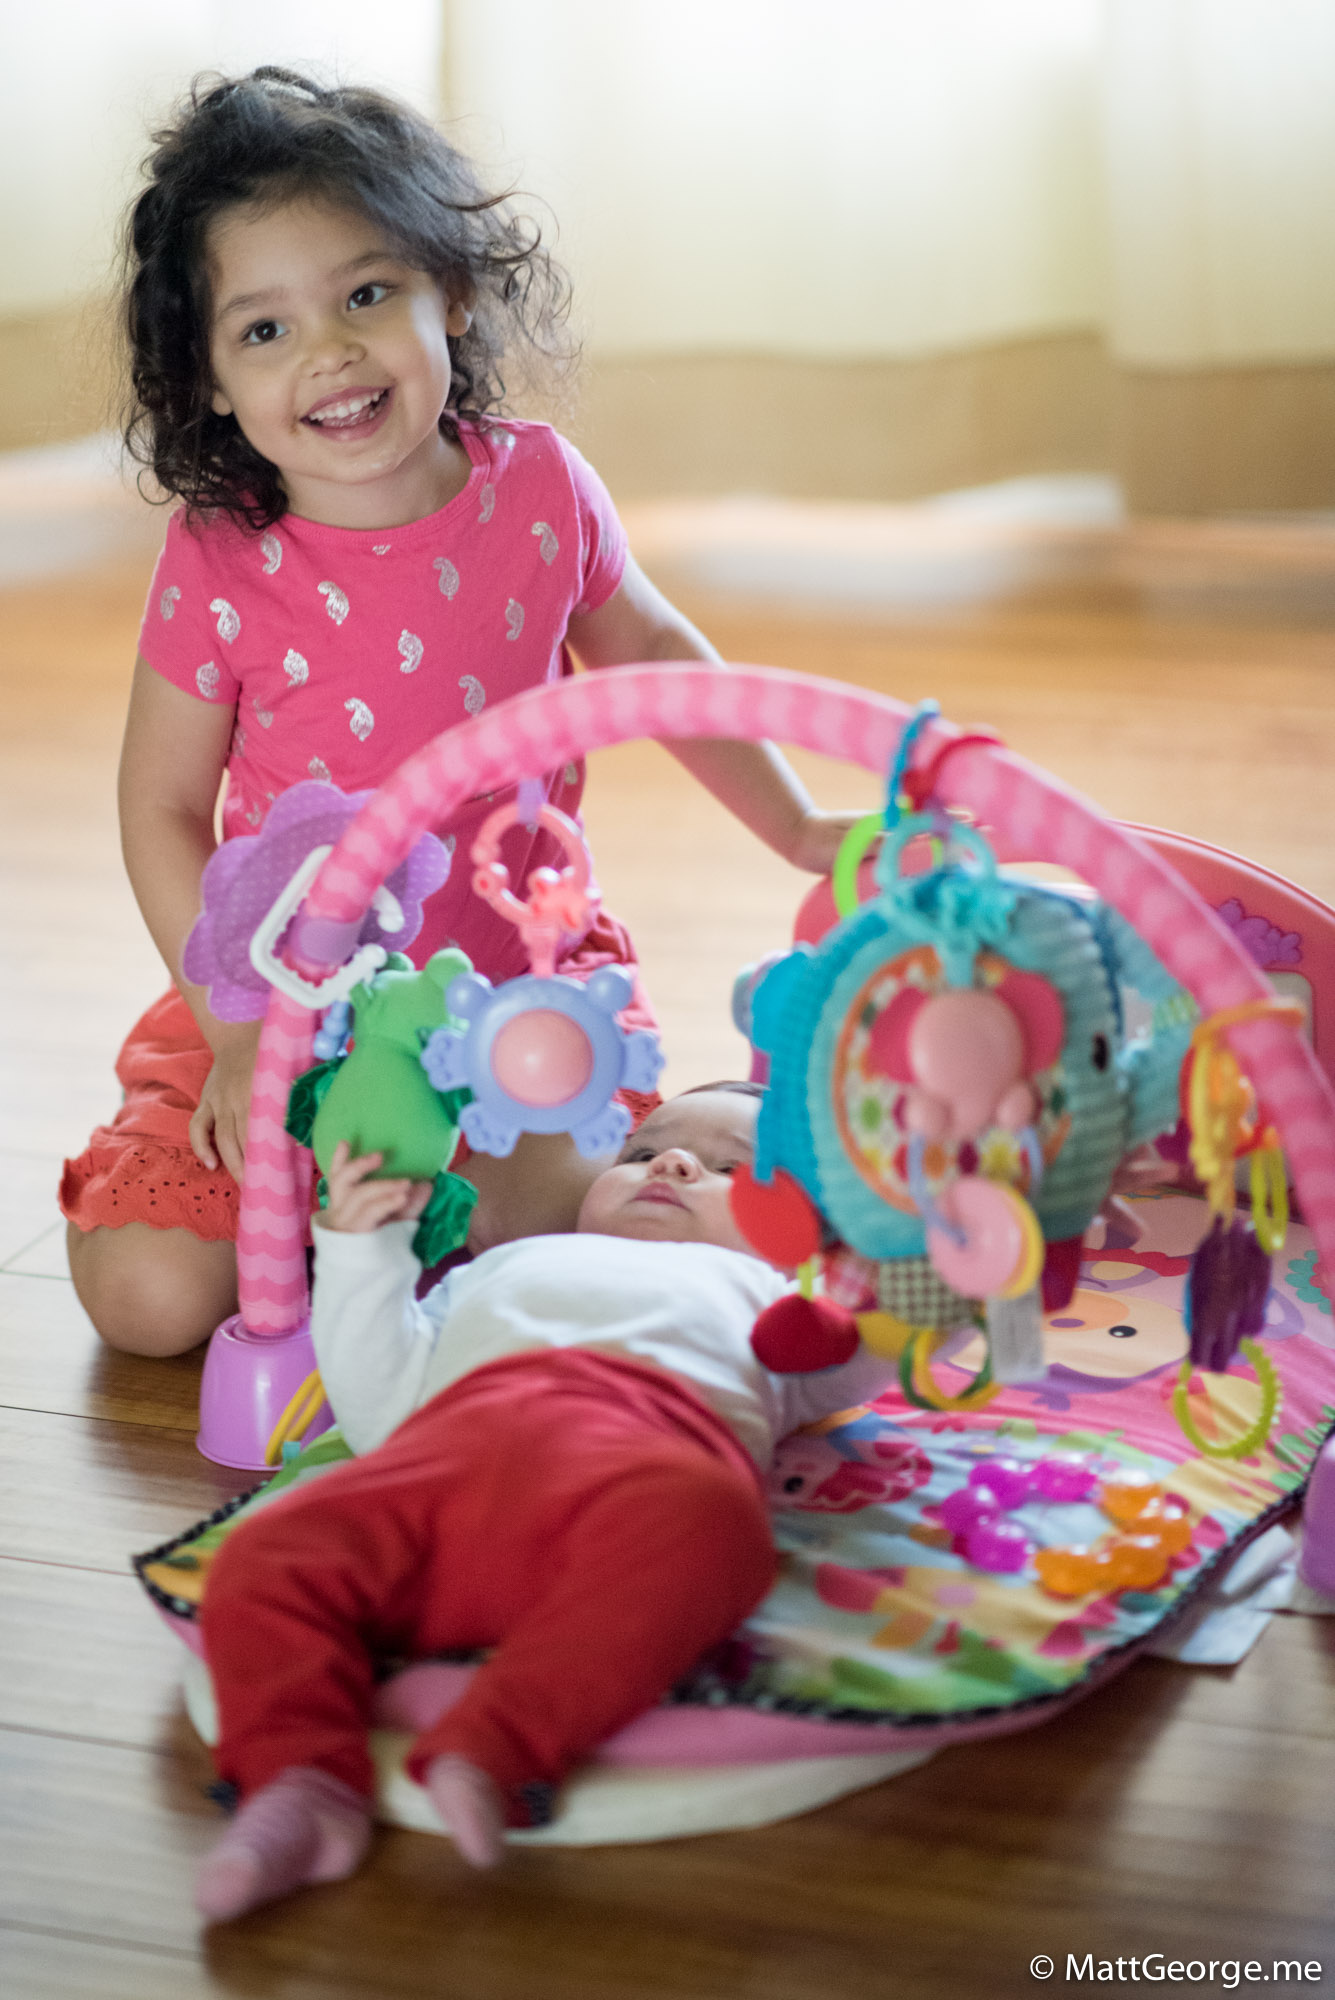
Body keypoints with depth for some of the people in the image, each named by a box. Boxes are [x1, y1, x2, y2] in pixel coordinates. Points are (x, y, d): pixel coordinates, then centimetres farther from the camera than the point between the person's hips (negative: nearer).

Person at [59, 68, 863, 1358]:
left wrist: (796, 827, 12)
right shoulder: (219, 564, -15)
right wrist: (241, 1036, -13)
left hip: (522, 981, 1)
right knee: (150, 1292, -14)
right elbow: (163, 809, -6)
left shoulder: (540, 491, -8)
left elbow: (649, 652, 11)